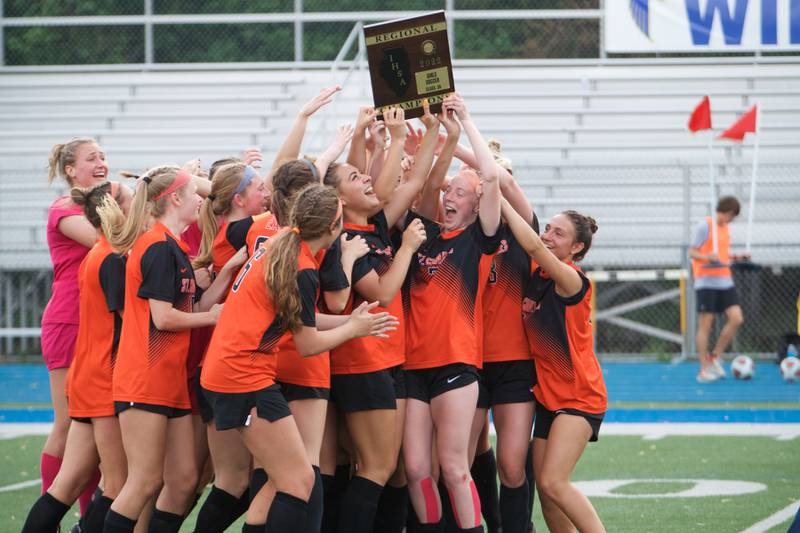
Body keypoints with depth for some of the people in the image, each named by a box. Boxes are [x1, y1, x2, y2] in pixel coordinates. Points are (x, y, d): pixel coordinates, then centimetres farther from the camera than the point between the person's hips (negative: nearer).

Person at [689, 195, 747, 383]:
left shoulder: (725, 227, 16)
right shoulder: (705, 225, -6)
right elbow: (692, 252, -8)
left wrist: (735, 257, 10)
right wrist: (708, 257, -26)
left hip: (725, 281, 7)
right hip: (707, 282, -7)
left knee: (736, 319, -5)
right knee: (705, 325, -4)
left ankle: (714, 357, 9)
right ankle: (704, 370, 1)